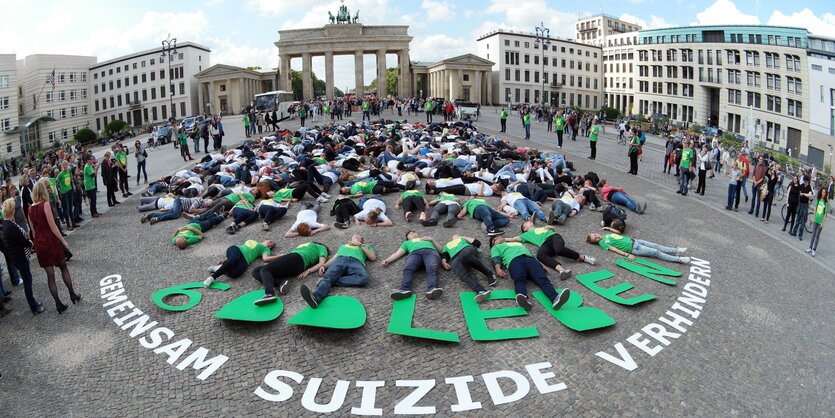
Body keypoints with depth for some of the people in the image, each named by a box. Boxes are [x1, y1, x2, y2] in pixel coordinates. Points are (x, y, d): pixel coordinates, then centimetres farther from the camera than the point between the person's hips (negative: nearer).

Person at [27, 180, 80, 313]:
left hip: (39, 244, 5)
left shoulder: (30, 208, 5)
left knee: (50, 274, 9)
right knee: (63, 267, 16)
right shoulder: (45, 204, -13)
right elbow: (52, 226, -15)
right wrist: (63, 241, -8)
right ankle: (72, 294, 19)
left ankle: (58, 303, 13)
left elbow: (33, 230, 12)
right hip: (51, 241, -5)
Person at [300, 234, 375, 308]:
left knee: (363, 278, -38)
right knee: (328, 276, -33)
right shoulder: (343, 246, 43)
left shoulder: (366, 246, 39)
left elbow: (373, 257, 20)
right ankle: (316, 297, -61)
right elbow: (333, 258, 28)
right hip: (340, 259, 1)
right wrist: (324, 266, 9)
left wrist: (360, 245, 17)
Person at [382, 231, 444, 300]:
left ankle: (432, 289, -62)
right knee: (408, 268, -35)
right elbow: (397, 253, 27)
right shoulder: (407, 243, 42)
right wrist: (387, 260, 9)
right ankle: (405, 290, -59)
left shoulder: (428, 239, 43)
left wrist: (432, 239, 16)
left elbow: (440, 249, 30)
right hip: (414, 253, 1)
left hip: (430, 251, 0)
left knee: (432, 268, -37)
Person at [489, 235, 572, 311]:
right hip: (514, 260, -3)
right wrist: (498, 269, -8)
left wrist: (541, 265, 14)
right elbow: (496, 259, 15)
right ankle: (523, 298, -69)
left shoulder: (519, 243, 46)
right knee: (519, 280, -38)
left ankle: (555, 299, -57)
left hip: (530, 258, 3)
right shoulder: (496, 247, 36)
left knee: (543, 279, -29)